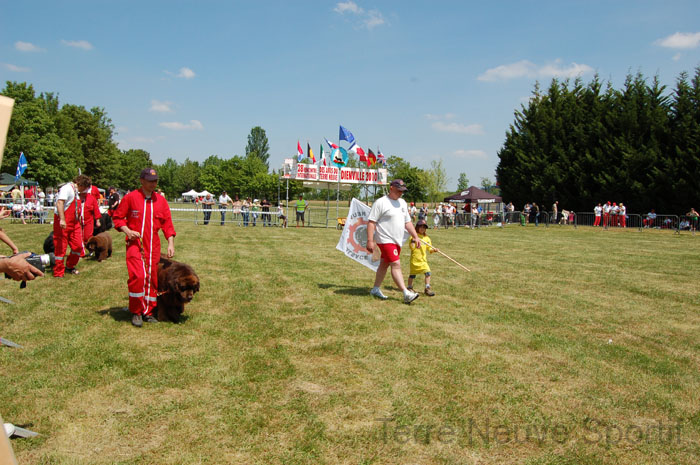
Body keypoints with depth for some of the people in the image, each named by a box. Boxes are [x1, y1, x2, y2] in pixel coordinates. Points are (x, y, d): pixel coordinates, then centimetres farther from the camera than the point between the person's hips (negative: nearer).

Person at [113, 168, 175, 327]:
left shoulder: (161, 200, 8)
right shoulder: (130, 197, -1)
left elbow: (167, 223, 8)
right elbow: (117, 217, 5)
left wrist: (171, 243, -1)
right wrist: (127, 230, -12)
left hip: (153, 245, 4)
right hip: (135, 244, -3)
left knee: (152, 278, 6)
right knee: (137, 275, -15)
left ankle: (148, 312, 19)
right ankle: (136, 312, 1)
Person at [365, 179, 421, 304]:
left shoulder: (402, 203, 14)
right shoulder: (381, 202, -10)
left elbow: (407, 222, 21)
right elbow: (371, 222, -13)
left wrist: (415, 236, 14)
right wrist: (370, 241, -20)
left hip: (397, 241, 8)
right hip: (385, 240, -8)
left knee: (384, 264, 14)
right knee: (396, 264, -14)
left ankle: (375, 289, 25)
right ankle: (406, 294, -18)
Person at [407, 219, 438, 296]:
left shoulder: (427, 238, 9)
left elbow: (429, 249, 10)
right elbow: (412, 247, -10)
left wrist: (434, 250, -9)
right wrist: (413, 240, -19)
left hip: (423, 259, 3)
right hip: (415, 259, -3)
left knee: (428, 272, -10)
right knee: (412, 274, 6)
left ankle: (427, 288, -2)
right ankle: (409, 287, 27)